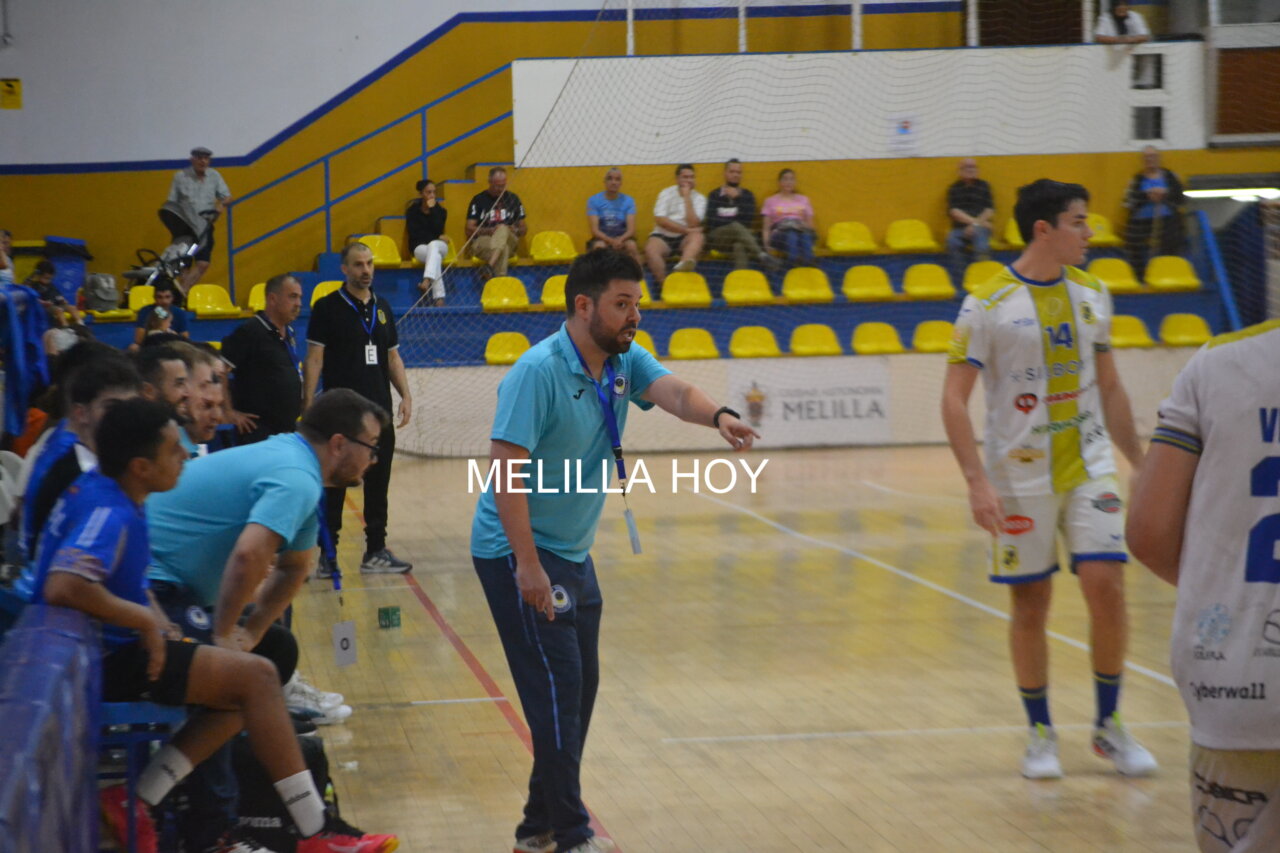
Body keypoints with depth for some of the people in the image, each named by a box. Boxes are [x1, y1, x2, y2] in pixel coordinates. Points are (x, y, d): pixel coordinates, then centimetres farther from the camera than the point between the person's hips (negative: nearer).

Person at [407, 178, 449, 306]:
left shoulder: (440, 209, 7)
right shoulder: (413, 210, 4)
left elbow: (438, 230, -9)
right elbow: (414, 233, -3)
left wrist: (433, 210, -14)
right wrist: (436, 237, -4)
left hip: (439, 245, 1)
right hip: (420, 246, -1)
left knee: (433, 246, -38)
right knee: (435, 256, -37)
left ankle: (427, 281, -60)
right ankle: (439, 297, -49)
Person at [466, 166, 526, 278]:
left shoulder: (513, 199, 16)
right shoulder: (479, 200, 7)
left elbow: (524, 228, 20)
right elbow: (469, 230, 1)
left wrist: (516, 230, -6)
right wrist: (489, 230, -16)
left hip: (509, 241, 2)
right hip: (482, 241, -2)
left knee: (503, 229, -35)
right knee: (503, 248, -37)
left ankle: (489, 266, -53)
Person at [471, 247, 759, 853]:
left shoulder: (625, 361, 3)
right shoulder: (538, 372, -21)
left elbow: (673, 393, -16)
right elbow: (506, 469, -25)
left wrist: (717, 416, -39)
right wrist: (528, 564, -29)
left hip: (573, 554, 9)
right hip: (518, 553, -9)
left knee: (578, 689, 13)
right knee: (556, 688, -9)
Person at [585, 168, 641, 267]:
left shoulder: (628, 201, 0)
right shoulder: (593, 200, -4)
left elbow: (631, 230, -8)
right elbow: (594, 230, -12)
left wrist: (620, 239, -30)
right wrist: (611, 241, -29)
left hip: (621, 239, 1)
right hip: (601, 239, -1)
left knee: (631, 245, -31)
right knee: (599, 246, -34)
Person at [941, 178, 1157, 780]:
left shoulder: (1091, 294, 6)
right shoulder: (989, 306, -9)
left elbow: (1109, 387, 15)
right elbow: (954, 399, -10)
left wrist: (1140, 464, 14)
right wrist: (977, 482, -19)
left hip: (1089, 467, 3)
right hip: (1021, 476, -3)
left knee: (1106, 585, -8)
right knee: (1030, 605, 2)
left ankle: (1109, 726, 8)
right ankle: (1041, 734, 18)